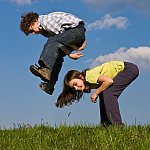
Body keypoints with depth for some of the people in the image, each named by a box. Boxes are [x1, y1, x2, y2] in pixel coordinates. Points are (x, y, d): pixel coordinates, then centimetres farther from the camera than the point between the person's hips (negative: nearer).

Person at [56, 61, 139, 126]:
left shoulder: (89, 76, -22)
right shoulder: (87, 85, 4)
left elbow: (109, 81, -30)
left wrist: (96, 93, -19)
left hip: (129, 69, -9)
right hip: (123, 71, 9)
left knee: (107, 93, -19)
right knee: (103, 95, 4)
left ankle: (117, 124, -19)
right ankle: (107, 124, 6)